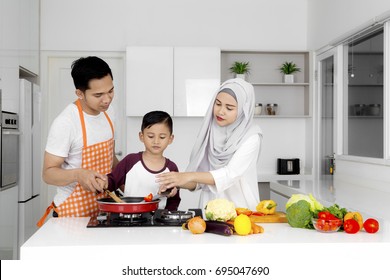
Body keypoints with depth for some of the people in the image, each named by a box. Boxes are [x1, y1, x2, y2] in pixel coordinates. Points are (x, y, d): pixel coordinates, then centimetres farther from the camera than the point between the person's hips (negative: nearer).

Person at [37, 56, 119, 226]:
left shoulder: (108, 115, 3)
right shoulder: (65, 123, -21)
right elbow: (48, 173, -19)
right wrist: (78, 174, -36)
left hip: (102, 208, 7)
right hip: (72, 212, -6)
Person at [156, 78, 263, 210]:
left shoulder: (251, 136, -6)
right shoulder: (209, 132, 6)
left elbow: (231, 174, -16)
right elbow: (198, 181, 8)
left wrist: (189, 176, -24)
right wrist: (177, 182, -10)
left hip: (241, 211, -3)